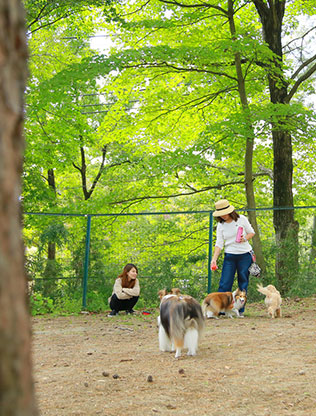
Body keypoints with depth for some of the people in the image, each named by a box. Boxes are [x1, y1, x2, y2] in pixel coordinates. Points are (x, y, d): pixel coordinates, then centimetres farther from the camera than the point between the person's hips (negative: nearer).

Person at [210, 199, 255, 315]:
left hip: (244, 255, -1)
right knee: (225, 283, -6)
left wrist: (245, 238, -14)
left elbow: (252, 232, 7)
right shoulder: (220, 225, 1)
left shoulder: (241, 219, -3)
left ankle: (240, 310, 9)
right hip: (230, 256, 1)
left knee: (243, 283, 3)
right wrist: (214, 259, -13)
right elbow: (219, 244, -2)